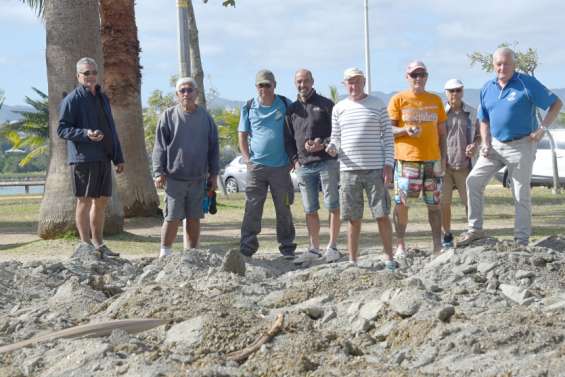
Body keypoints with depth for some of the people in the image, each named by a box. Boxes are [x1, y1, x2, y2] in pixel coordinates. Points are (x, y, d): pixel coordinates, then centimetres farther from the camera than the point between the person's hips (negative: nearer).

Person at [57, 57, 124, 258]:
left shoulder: (103, 98, 19)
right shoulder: (72, 100, -4)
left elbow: (111, 130, 22)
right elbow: (62, 129, -8)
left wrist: (118, 158, 17)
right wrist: (86, 134, -23)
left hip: (104, 158, 7)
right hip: (83, 158, -7)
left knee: (102, 201, 10)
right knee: (84, 200, -3)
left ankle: (98, 243, 18)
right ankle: (85, 243, 2)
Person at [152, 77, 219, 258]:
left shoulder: (205, 117, 8)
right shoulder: (168, 116, 1)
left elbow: (213, 147, 12)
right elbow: (160, 147, 1)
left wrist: (214, 174, 9)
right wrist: (158, 172, -6)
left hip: (198, 178, 3)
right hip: (174, 178, -3)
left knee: (194, 218, 8)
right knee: (173, 218, -4)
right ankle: (165, 253, 6)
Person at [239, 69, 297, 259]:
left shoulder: (286, 105, 3)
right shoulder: (249, 107, 5)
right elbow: (242, 136, 10)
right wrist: (247, 159, -2)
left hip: (281, 166, 0)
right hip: (256, 166, 0)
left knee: (284, 209, 6)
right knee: (252, 209, -3)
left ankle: (287, 247, 15)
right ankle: (246, 248, 0)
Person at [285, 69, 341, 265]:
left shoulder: (326, 105, 3)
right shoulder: (292, 109, 15)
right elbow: (288, 139, 18)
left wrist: (324, 143, -15)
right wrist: (294, 159, 5)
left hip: (327, 162, -4)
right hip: (303, 166, 4)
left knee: (333, 206, -2)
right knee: (310, 210, 6)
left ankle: (332, 247, 5)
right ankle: (314, 248, 13)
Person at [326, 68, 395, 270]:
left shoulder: (377, 105, 5)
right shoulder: (339, 108, 11)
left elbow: (387, 135, 4)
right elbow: (336, 137, 15)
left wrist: (388, 164, -5)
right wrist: (332, 148, -9)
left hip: (375, 169, -2)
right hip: (349, 169, 2)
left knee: (382, 215, -1)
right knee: (353, 219, 5)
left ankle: (389, 259, 9)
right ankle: (352, 262, 12)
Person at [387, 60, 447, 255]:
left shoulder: (435, 100, 13)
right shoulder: (398, 99, 3)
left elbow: (442, 132, 15)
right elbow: (388, 129, 0)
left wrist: (443, 158, 7)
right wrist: (406, 131, -19)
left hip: (432, 159, 3)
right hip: (406, 158, -3)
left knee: (434, 204, 6)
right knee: (402, 203, -4)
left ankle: (438, 245, 12)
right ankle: (400, 245, 5)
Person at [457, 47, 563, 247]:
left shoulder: (527, 84, -11)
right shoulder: (487, 88, 6)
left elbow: (556, 103, -7)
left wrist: (542, 128, -14)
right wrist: (486, 144, 1)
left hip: (521, 146, -5)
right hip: (495, 144, 5)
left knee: (521, 195, 0)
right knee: (473, 181, -1)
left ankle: (522, 241, 9)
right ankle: (475, 229, 10)